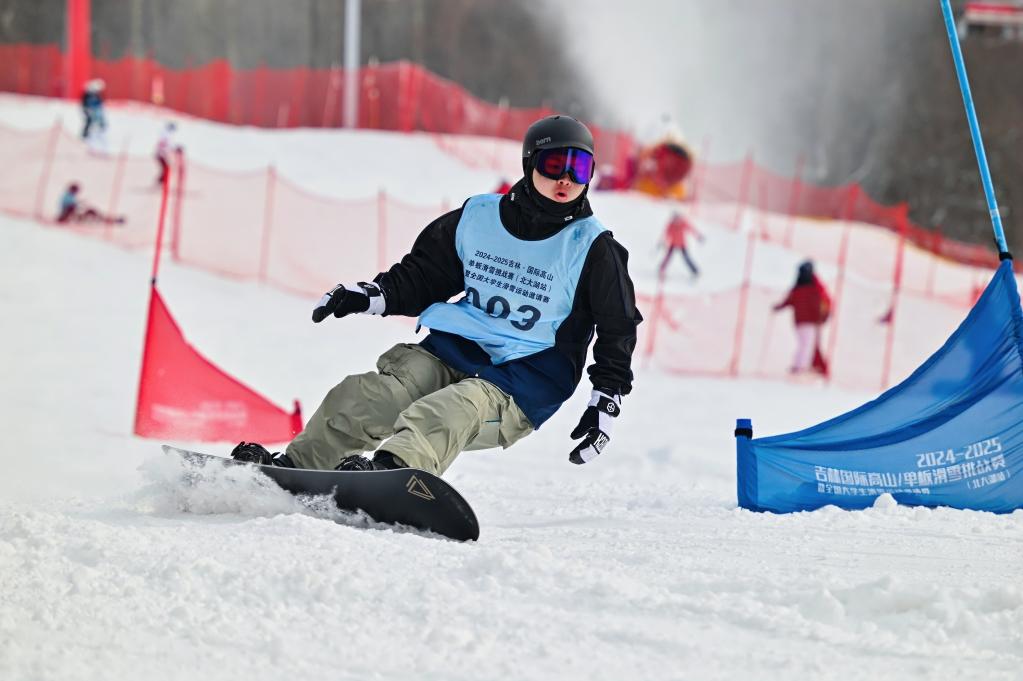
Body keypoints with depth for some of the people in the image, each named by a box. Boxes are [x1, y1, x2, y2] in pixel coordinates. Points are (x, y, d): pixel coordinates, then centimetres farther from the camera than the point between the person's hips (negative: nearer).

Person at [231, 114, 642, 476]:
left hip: (523, 379, -5)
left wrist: (607, 400, -3)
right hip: (451, 350, 5)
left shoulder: (592, 248, 1)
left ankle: (394, 468, -64)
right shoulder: (479, 217, 10)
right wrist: (375, 294, 3)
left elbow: (619, 327, 7)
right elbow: (425, 274, 21)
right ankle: (294, 465, -30)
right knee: (367, 397, -23)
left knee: (454, 411, -37)